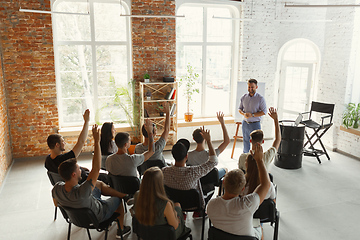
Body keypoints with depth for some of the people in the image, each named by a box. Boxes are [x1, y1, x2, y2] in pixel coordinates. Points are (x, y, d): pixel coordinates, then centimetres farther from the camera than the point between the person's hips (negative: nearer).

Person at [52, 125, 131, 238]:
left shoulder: (57, 188, -28)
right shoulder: (81, 193, -49)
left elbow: (57, 203, -6)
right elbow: (96, 168, -48)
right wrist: (97, 141, -48)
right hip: (97, 216, -6)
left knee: (100, 184, 18)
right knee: (117, 199, 22)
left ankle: (124, 195, 36)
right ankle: (121, 229, 44)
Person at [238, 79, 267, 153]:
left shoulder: (260, 98, -9)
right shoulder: (244, 97, 4)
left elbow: (264, 112, -11)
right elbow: (240, 109, 10)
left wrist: (252, 115, -22)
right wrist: (244, 114, -12)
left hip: (255, 124, -4)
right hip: (245, 123, 4)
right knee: (246, 142, 16)